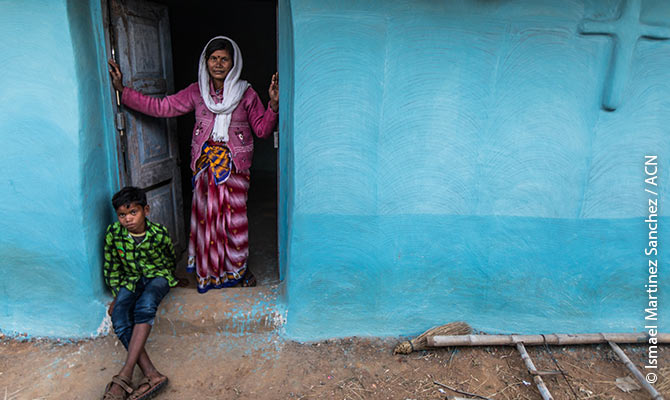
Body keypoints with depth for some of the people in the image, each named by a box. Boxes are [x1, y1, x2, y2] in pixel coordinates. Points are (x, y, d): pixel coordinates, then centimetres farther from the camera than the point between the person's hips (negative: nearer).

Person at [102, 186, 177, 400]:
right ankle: (152, 374, -33)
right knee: (119, 317, -25)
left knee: (145, 306, -35)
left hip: (157, 275, -3)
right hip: (130, 279, 3)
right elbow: (111, 267, 4)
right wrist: (117, 295, 1)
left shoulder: (159, 233, -15)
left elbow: (169, 260, 5)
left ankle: (125, 374, -36)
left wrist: (163, 280, 8)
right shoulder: (113, 233, -9)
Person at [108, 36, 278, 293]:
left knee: (235, 216, 1)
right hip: (205, 163, 2)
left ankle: (238, 269, 21)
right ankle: (210, 271, 21)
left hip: (235, 166, -2)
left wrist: (274, 105, -16)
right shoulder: (197, 92, 6)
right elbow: (160, 107, 7)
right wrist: (122, 90, 4)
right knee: (206, 215, 5)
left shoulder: (246, 94, 0)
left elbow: (263, 129, 0)